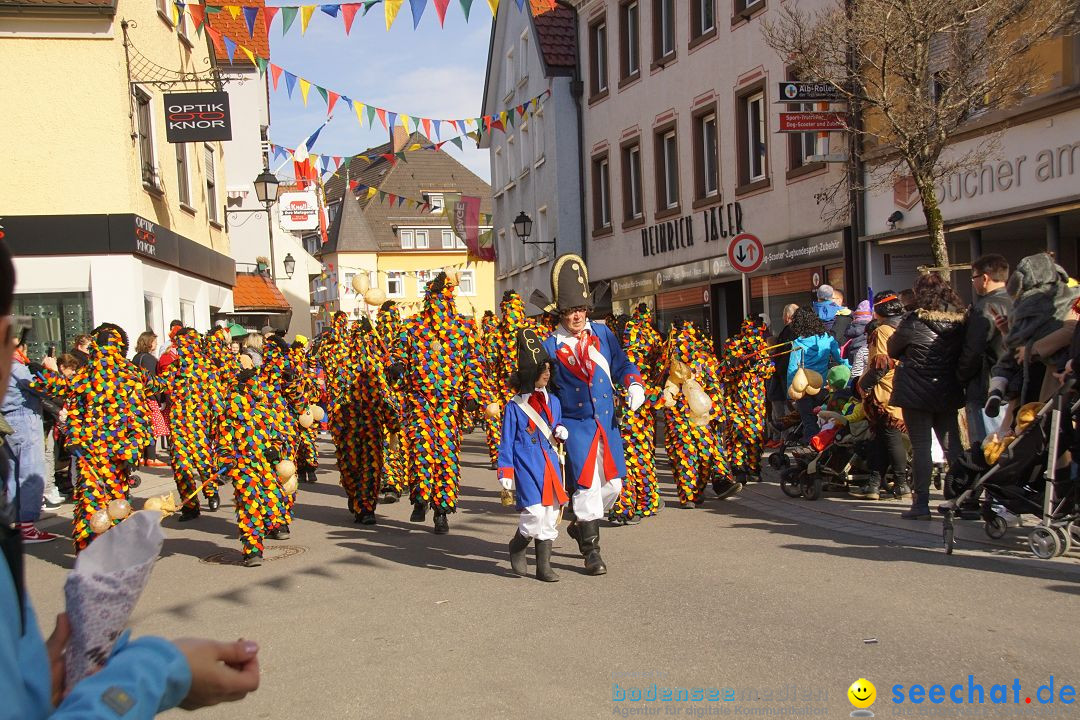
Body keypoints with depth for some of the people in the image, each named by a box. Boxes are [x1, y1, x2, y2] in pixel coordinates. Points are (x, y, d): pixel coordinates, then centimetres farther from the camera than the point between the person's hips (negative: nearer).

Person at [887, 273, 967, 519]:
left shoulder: (913, 322, -12)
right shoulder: (960, 322, 1)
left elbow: (893, 351, 0)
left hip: (917, 393, -5)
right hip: (948, 393, 5)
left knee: (921, 448, -1)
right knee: (952, 446, 12)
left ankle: (922, 504, 0)